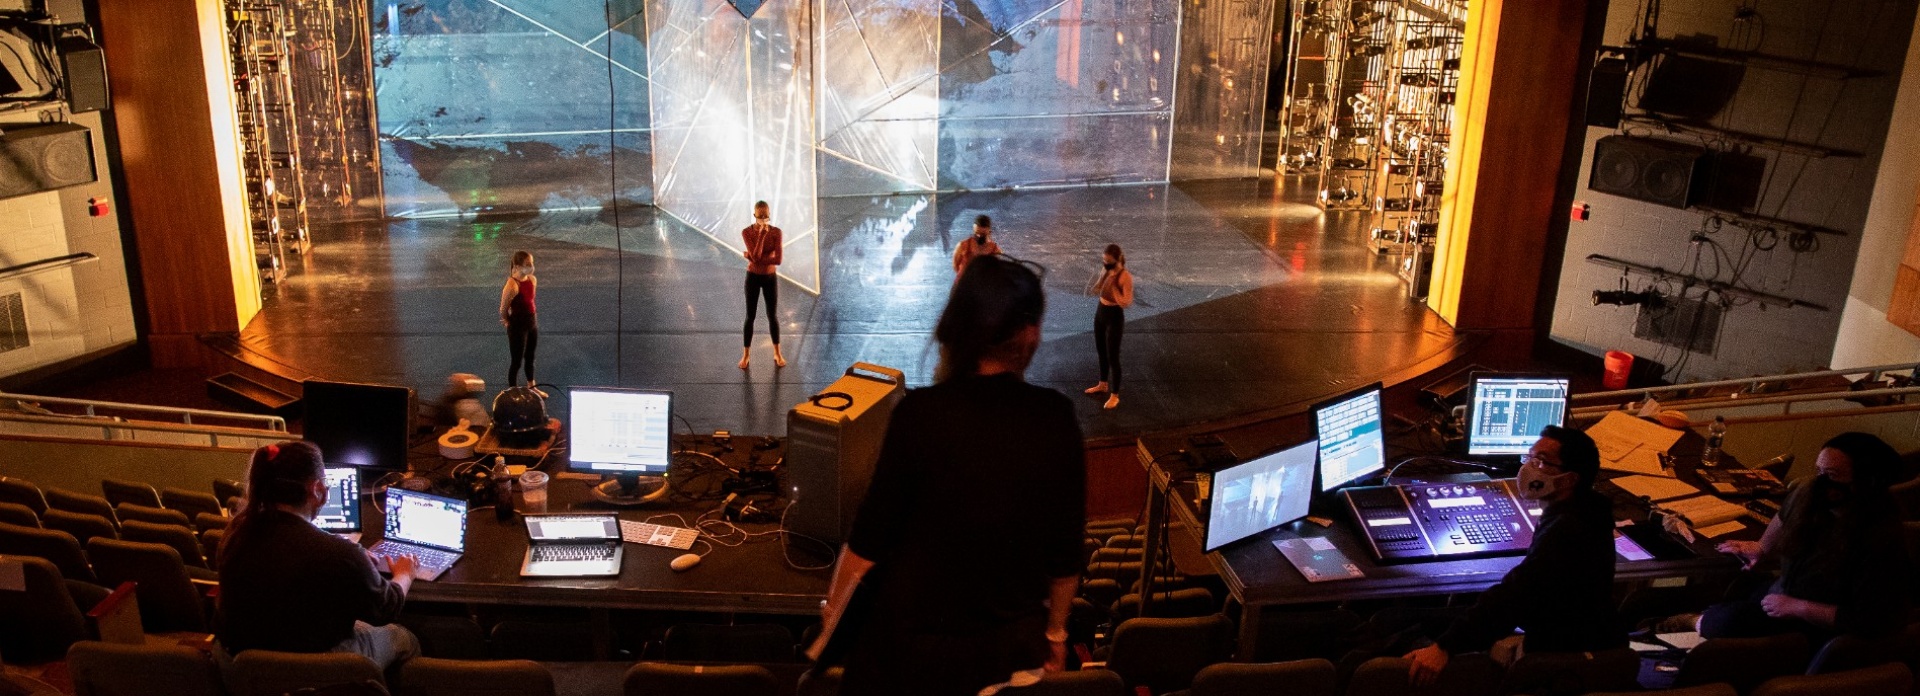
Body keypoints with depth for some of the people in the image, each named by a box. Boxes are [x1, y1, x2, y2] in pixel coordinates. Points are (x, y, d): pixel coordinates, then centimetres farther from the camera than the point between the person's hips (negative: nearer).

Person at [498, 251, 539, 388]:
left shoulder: (532, 280, -3)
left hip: (532, 322, 8)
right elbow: (503, 310, -16)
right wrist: (509, 322, 0)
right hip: (518, 326, -8)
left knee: (530, 358, 24)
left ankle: (531, 388, 42)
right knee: (516, 361, 5)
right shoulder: (512, 286, -27)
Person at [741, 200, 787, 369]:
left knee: (772, 316, 9)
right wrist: (762, 234, -28)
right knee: (750, 316, 6)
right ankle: (746, 355, 17)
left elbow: (778, 260, -18)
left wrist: (750, 257, -19)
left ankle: (777, 354, 22)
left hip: (770, 278, 1)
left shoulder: (776, 232, -10)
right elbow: (756, 256, -24)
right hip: (753, 278, -1)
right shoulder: (747, 232, -13)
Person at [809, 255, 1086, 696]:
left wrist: (833, 607, 6)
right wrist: (1055, 633, 12)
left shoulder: (922, 412, -18)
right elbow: (1067, 547, -4)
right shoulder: (1056, 418, -12)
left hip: (917, 643, -2)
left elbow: (871, 535, -12)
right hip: (1013, 646, 3)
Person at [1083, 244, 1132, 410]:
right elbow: (1096, 291, 8)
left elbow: (1126, 303, -25)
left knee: (1112, 357, 1)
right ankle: (1103, 385, 42)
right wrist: (1102, 277, -10)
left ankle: (1115, 395, 13)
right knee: (1101, 351, 22)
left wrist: (1113, 286, -33)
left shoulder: (1125, 276, -22)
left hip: (1114, 317, -8)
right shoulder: (1106, 271, 0)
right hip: (1100, 312, 8)